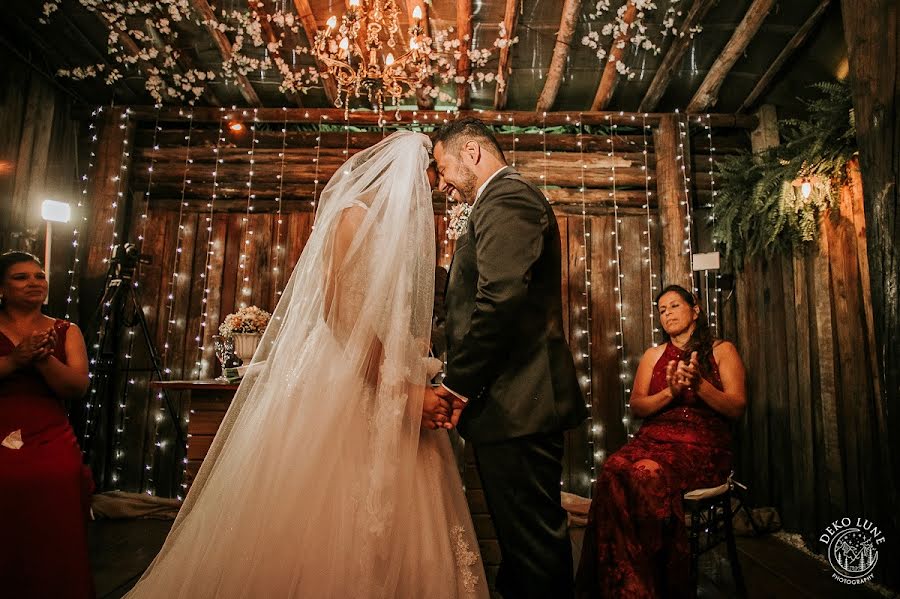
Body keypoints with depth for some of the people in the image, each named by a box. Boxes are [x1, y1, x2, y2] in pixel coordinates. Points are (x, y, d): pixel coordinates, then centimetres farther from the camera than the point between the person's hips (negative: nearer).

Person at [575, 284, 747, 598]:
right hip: (653, 438, 3)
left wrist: (698, 384, -14)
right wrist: (670, 392, -6)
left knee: (648, 473, -37)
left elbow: (737, 408, 3)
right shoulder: (653, 355, 21)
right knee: (613, 472, -33)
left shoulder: (722, 350, 13)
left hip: (703, 446, -3)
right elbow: (636, 406, 13)